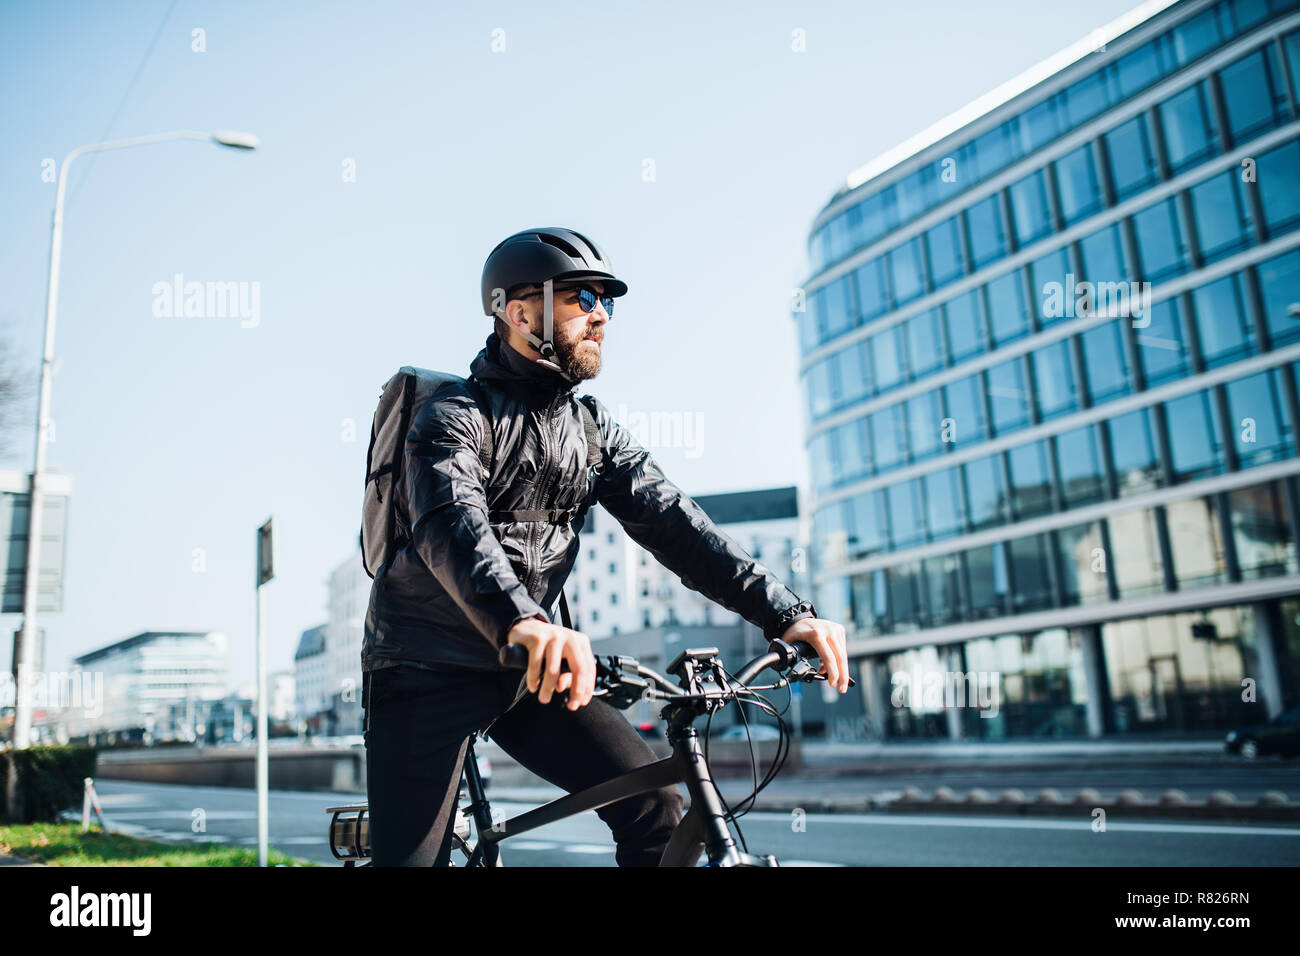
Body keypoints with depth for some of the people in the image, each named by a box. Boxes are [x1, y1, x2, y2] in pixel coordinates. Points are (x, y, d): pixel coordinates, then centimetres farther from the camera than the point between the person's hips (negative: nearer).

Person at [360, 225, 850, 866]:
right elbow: (452, 524, -33)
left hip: (525, 669, 5)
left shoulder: (593, 428, 5)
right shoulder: (455, 417, -13)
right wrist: (522, 622, -54)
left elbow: (665, 516, -6)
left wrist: (783, 612, -19)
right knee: (413, 857, -7)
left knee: (655, 804, -8)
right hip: (428, 669, -4)